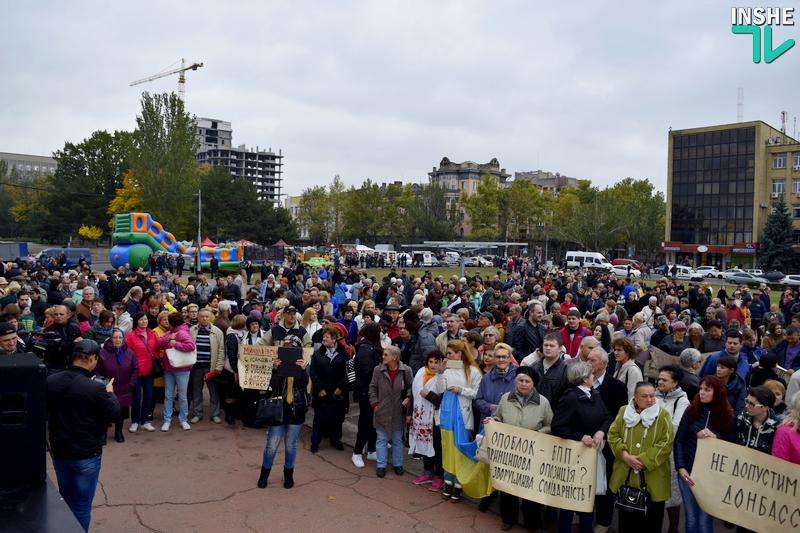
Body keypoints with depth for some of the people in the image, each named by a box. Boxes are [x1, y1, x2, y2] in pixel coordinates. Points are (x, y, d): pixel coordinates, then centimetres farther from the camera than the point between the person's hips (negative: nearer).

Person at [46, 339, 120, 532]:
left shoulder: (50, 381, -7)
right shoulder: (94, 388, -25)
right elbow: (114, 414, -12)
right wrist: (110, 392, 4)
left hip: (59, 452, 6)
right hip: (86, 455, -6)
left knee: (65, 502, 25)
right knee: (81, 508, 8)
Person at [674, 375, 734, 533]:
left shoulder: (727, 416, -5)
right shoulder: (692, 410, -1)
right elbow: (679, 440, 0)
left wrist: (715, 438, -21)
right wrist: (680, 467, -10)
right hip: (688, 472, 2)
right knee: (691, 519, 11)